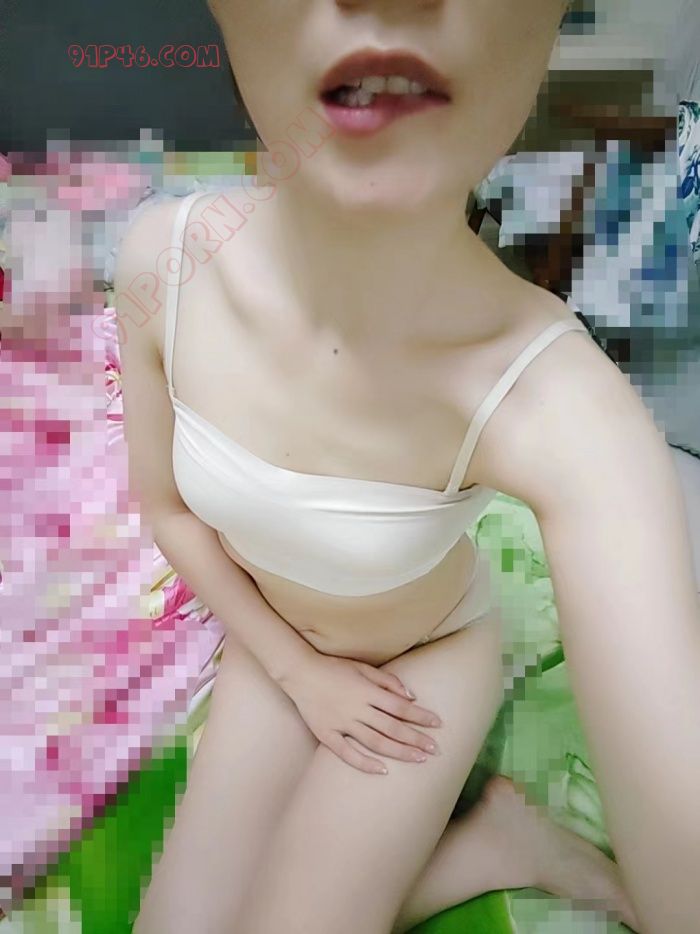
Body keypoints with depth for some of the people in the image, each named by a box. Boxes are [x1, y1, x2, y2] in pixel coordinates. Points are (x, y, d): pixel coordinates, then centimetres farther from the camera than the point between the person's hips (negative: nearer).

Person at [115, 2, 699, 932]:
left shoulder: (562, 403, -36)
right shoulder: (167, 261, -25)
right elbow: (167, 509, -8)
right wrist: (298, 671, -8)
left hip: (430, 657, -3)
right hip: (278, 646, 4)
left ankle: (491, 843, 14)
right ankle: (486, 844, 16)